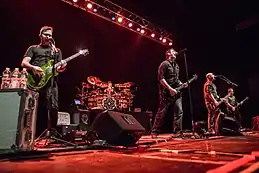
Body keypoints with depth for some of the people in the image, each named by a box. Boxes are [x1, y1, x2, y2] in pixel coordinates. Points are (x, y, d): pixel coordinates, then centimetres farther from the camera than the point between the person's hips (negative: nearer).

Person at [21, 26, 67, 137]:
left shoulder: (56, 51, 22)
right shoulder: (33, 48, 17)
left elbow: (58, 69, 15)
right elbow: (24, 63, 5)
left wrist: (62, 67, -10)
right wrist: (33, 68, -16)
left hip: (51, 83, 1)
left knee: (53, 108, -9)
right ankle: (36, 136, 9)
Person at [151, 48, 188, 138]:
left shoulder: (176, 65, 20)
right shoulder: (164, 64, -5)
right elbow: (161, 78, -15)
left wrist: (182, 84, 8)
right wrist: (170, 89, -19)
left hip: (176, 93, 8)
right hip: (166, 93, -8)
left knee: (179, 112, 2)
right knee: (161, 113, -3)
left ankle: (177, 132, 11)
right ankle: (154, 132, 9)